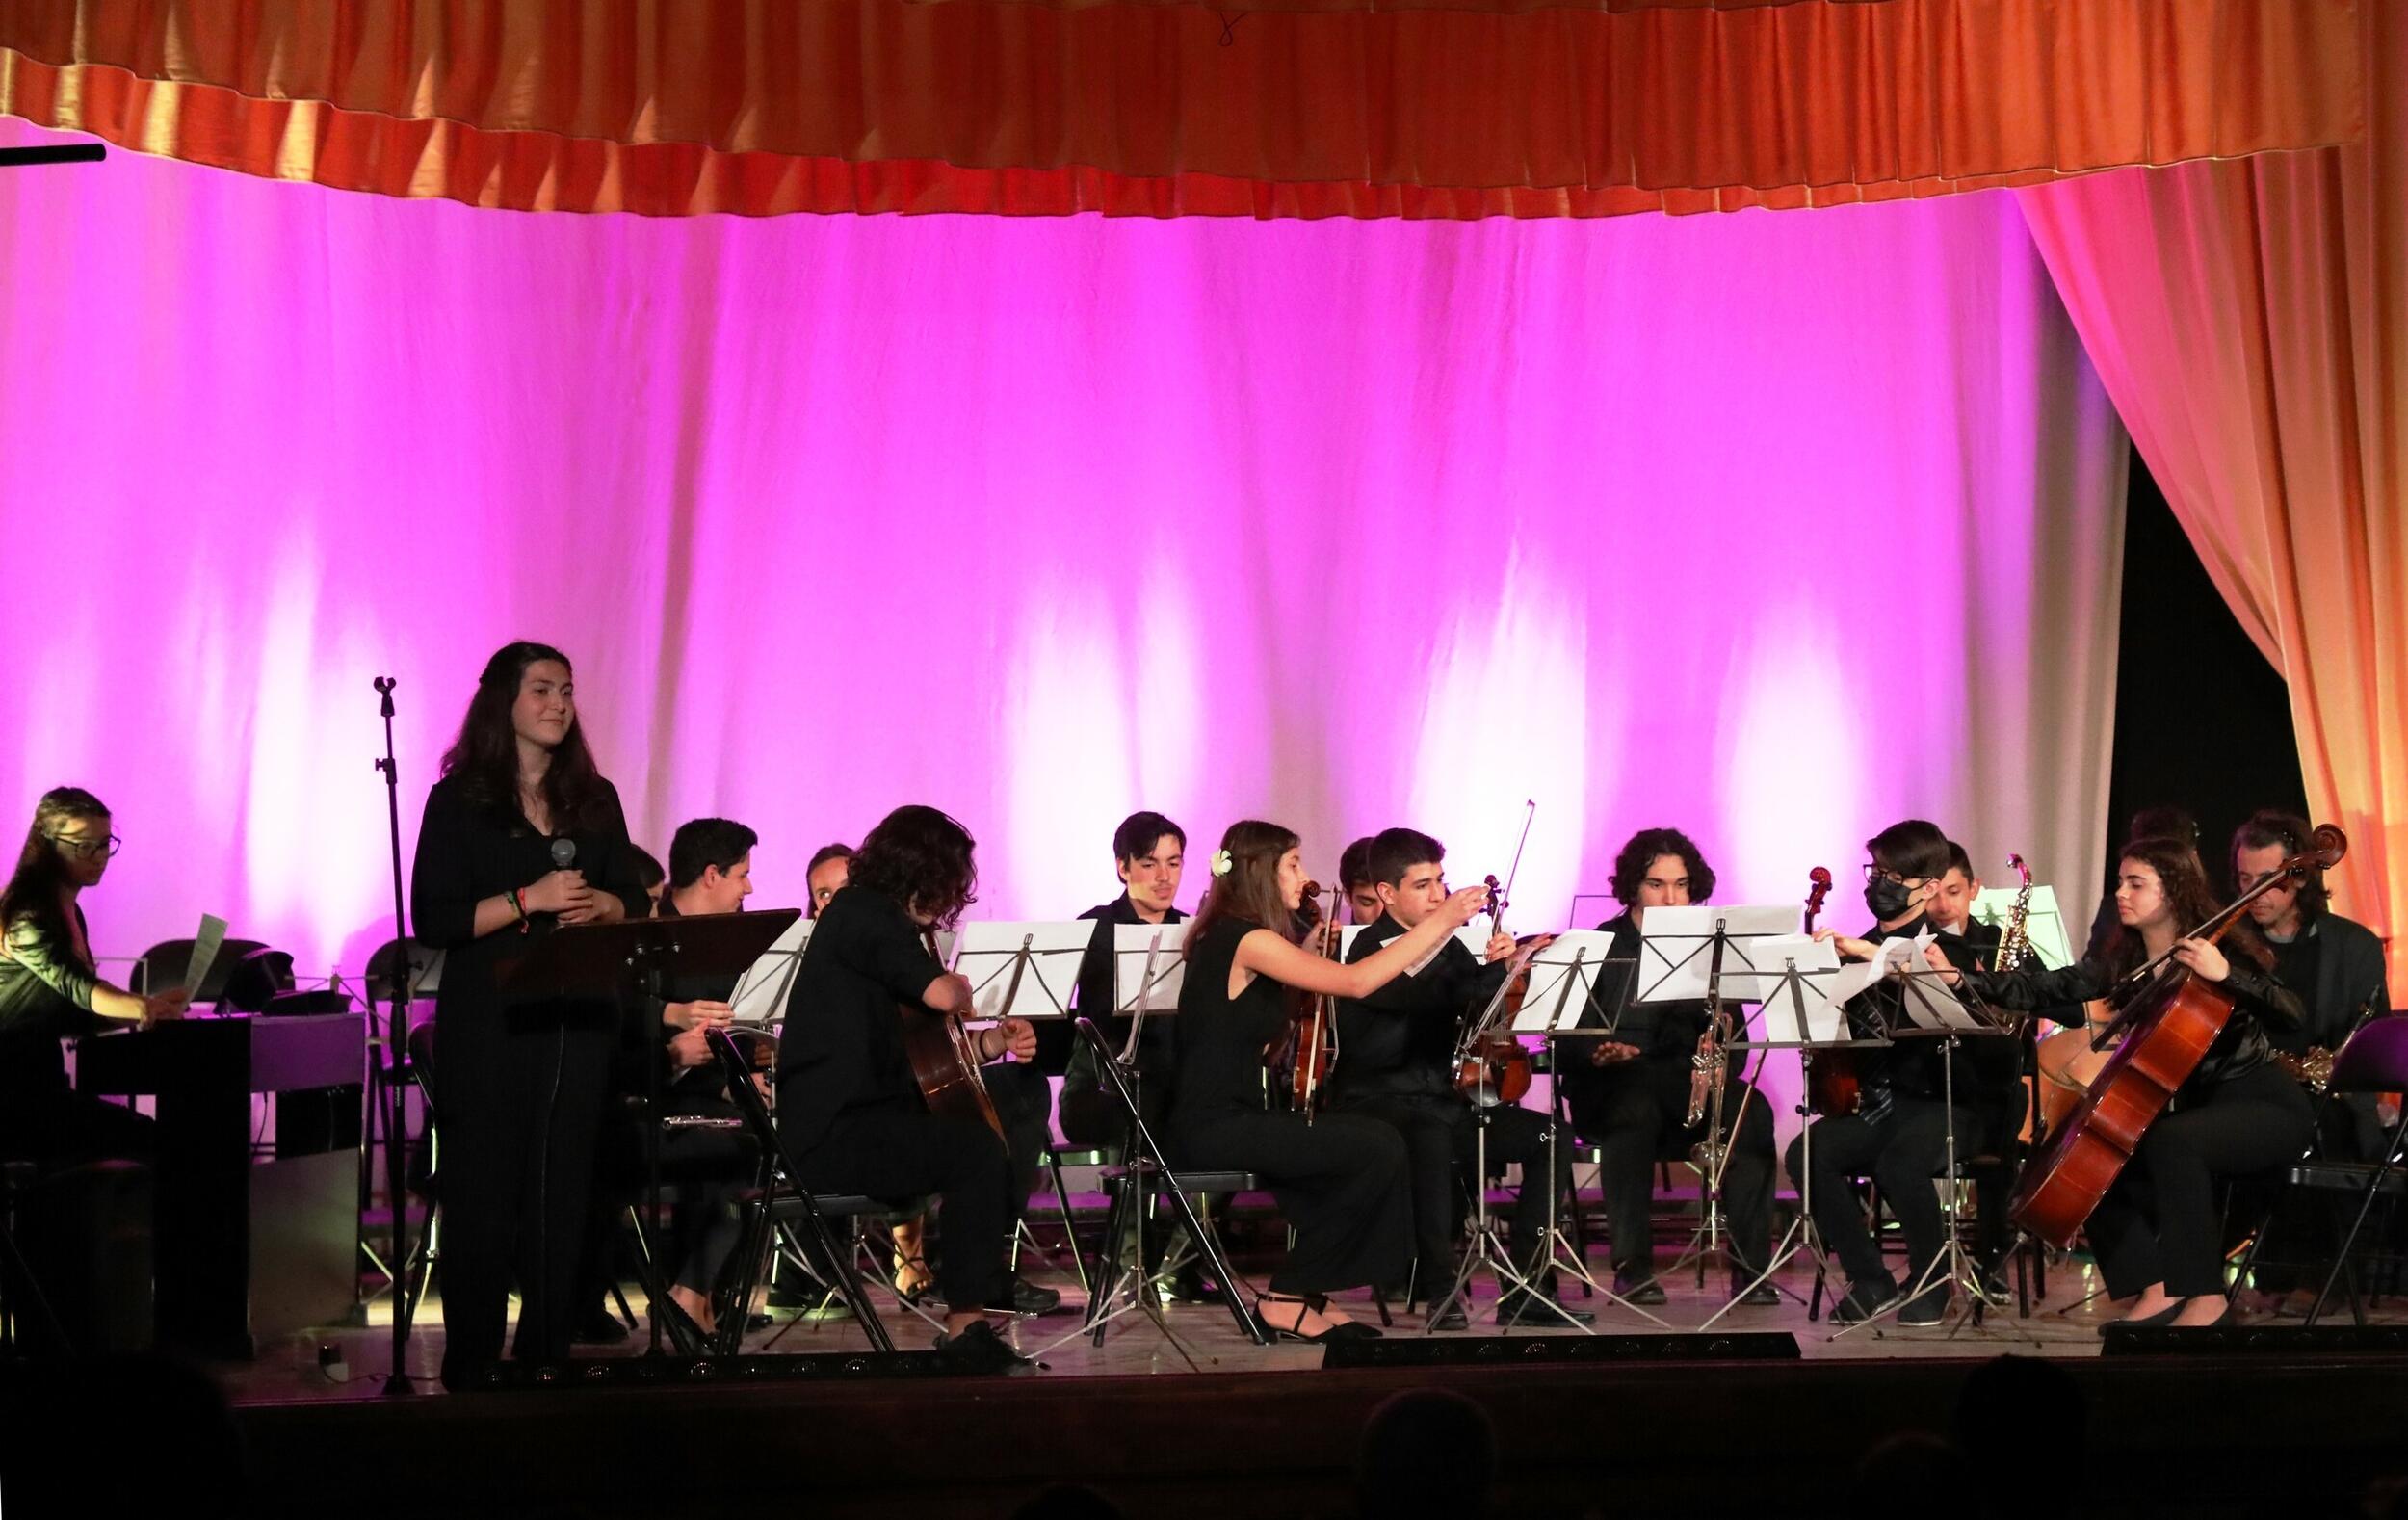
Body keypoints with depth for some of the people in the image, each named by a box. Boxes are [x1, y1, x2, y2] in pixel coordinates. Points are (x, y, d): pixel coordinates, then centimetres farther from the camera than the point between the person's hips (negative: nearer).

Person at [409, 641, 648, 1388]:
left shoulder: (595, 800, 13)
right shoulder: (460, 801, 0)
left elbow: (634, 901, 14)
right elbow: (433, 919, -7)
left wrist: (601, 905, -9)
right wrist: (527, 900, -17)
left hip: (577, 1022, 4)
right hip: (488, 1025, -4)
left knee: (562, 1198, 4)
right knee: (483, 1201, -2)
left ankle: (545, 1361, 12)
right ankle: (472, 1366, 6)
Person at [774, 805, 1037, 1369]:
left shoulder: (876, 916, 21)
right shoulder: (864, 913, -10)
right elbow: (942, 995, -25)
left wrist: (992, 1042, 8)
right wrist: (962, 985, -2)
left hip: (852, 1120, 11)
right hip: (831, 1133, -11)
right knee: (976, 1148, -25)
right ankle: (967, 1326, -23)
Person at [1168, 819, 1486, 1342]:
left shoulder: (1226, 936, 16)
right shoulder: (1247, 940, -15)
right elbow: (1355, 982, -20)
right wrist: (1441, 921, -16)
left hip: (1217, 1120, 10)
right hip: (1215, 1128, -10)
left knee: (1366, 1142, 5)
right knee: (1379, 1148, -14)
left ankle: (1308, 1288, 10)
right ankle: (1286, 1298, -5)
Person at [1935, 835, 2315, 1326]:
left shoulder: (2221, 948, -12)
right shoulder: (2124, 961, 7)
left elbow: (2291, 1017, -23)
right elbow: (2045, 989, -1)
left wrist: (2226, 975, -37)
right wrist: (1961, 977, -12)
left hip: (2263, 1106, -8)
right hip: (2196, 1107, 8)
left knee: (2169, 1140, -35)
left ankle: (2205, 1295, -27)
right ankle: (2153, 1289, -4)